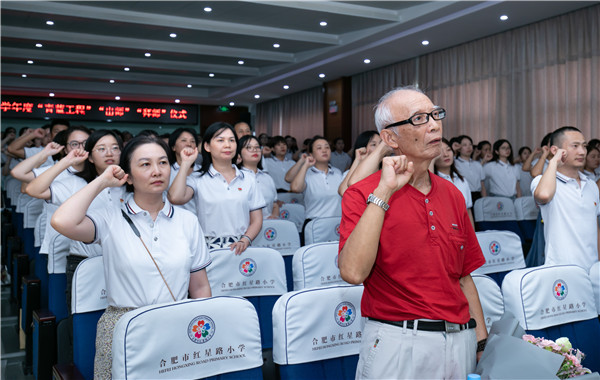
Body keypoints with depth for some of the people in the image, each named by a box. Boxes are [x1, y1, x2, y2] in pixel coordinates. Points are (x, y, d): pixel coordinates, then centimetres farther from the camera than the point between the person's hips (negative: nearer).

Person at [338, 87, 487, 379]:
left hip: (460, 343, 6)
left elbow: (464, 277, 12)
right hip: (398, 344, -5)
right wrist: (384, 191, -22)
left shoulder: (452, 195, 8)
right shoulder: (364, 194, -9)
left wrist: (482, 342, 6)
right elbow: (353, 272, -25)